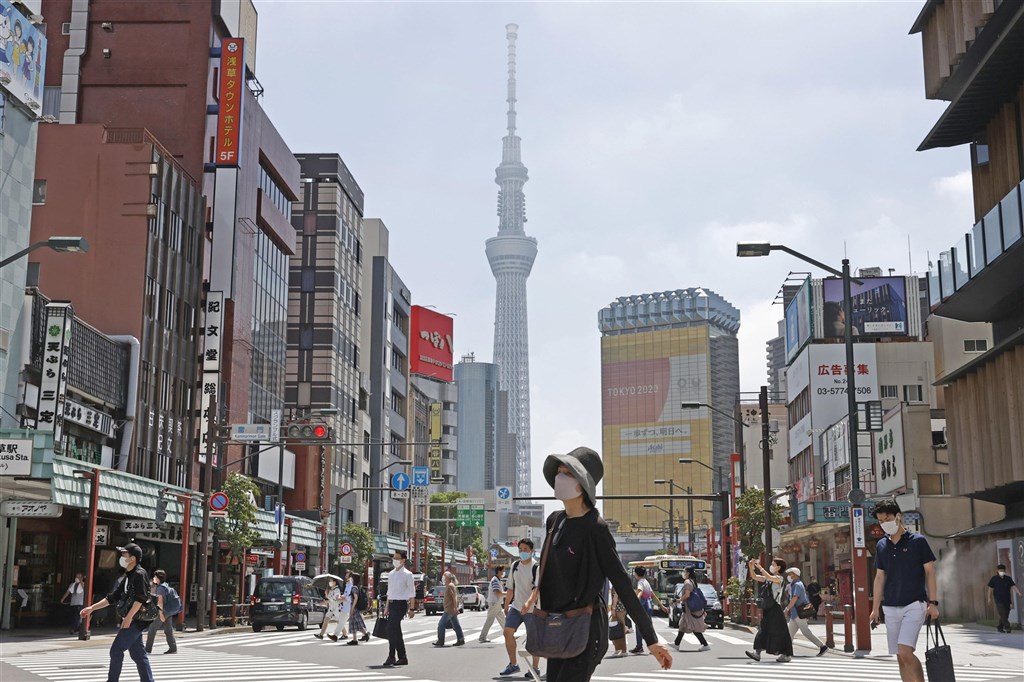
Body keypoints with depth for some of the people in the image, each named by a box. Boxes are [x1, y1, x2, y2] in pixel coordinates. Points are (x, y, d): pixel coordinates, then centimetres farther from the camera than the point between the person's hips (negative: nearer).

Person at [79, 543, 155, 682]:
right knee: (138, 654, 9)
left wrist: (129, 617, -24)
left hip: (135, 620, -9)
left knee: (116, 650, -6)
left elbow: (140, 598, -21)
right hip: (130, 621, 9)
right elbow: (112, 597, 20)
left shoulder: (140, 574, -12)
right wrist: (92, 608, 17)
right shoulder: (127, 577, 17)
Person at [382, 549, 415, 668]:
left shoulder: (407, 574, -6)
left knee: (392, 629, -16)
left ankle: (391, 657, -13)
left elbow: (412, 593, -6)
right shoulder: (391, 574, 15)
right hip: (392, 604, 8)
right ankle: (402, 658, 15)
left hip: (401, 604, -8)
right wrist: (387, 607, 18)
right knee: (396, 631, 9)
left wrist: (411, 609, -10)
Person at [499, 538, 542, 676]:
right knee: (507, 632, -7)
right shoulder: (515, 565, 8)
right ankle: (513, 665, 4)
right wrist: (506, 605, 18)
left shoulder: (536, 567, -11)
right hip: (516, 606, 5)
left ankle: (535, 668, 14)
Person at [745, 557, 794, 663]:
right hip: (767, 608, 8)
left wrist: (760, 567, -25)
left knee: (779, 631, -3)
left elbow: (769, 577, -28)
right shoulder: (768, 578, 14)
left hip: (775, 608, -8)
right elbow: (755, 577, 13)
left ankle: (787, 655, 5)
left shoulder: (779, 578, -9)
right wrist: (751, 567, -3)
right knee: (763, 629, 4)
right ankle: (757, 652, 3)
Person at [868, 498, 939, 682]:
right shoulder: (882, 545, 10)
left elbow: (930, 572, -1)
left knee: (905, 652, -18)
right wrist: (875, 608, 10)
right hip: (891, 608, 5)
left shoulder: (917, 541, -3)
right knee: (900, 657, 5)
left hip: (914, 605, -5)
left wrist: (933, 602, -9)